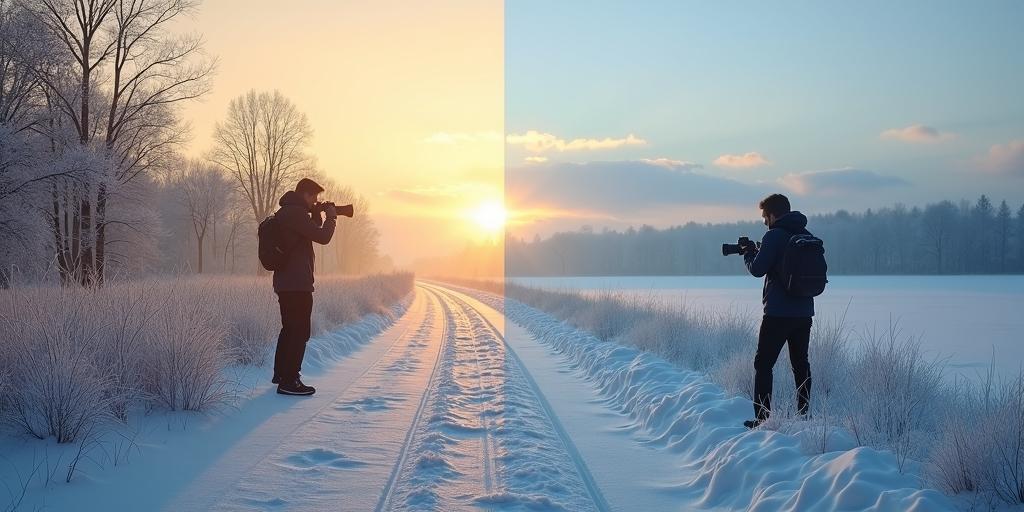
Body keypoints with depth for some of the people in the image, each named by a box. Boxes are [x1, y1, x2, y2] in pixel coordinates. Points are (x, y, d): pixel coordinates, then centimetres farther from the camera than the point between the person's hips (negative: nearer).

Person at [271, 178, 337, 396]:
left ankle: (281, 374, 30)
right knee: (300, 332, -7)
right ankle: (289, 381, -6)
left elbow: (309, 235, 23)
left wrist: (317, 217, 11)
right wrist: (331, 217, -3)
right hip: (297, 284, -11)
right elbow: (323, 237, -19)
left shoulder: (284, 212, 17)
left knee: (290, 329, 21)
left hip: (285, 282, 11)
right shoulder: (296, 213, -16)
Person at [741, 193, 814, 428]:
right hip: (804, 312, 7)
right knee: (801, 364, 13)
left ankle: (762, 418, -2)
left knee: (763, 364, 0)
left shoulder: (774, 236, -12)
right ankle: (803, 417, 15)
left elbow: (757, 269, -15)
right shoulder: (806, 236, 11)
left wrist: (748, 253, 8)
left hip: (778, 312, -7)